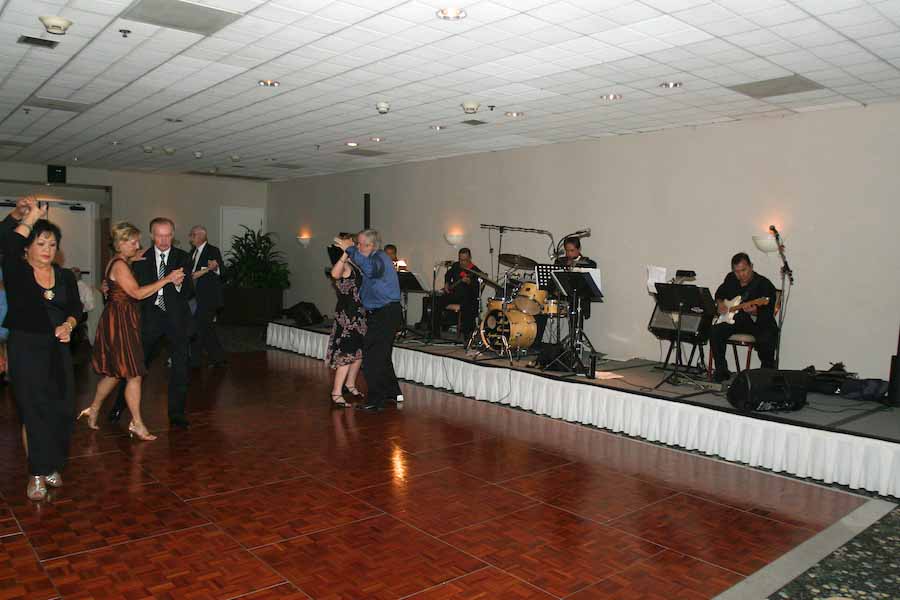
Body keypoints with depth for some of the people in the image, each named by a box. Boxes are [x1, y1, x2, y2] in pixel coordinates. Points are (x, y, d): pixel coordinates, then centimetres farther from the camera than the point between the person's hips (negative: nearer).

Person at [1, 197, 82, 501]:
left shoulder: (65, 276, 6)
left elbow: (76, 307, 11)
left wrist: (69, 324, -8)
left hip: (57, 348, 4)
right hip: (26, 348, -3)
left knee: (62, 409, 5)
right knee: (34, 410, 2)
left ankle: (51, 466, 21)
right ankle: (37, 473, 14)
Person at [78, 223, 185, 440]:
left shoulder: (121, 263, 14)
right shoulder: (120, 265, -16)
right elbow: (137, 293, -24)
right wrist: (167, 279, -23)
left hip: (121, 320, 10)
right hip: (120, 321, -10)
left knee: (115, 371, 19)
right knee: (134, 374, -5)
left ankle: (93, 409, 32)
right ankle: (137, 423, 1)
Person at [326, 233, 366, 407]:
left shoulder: (355, 265, 13)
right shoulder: (344, 266, -15)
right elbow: (334, 274, -41)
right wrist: (346, 253, -43)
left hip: (359, 314, 9)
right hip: (347, 315, -9)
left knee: (359, 352, 16)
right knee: (347, 354, -8)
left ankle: (350, 384, 32)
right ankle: (336, 393, -2)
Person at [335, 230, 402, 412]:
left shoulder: (379, 257, -15)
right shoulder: (375, 259, 16)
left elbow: (371, 268, -41)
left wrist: (350, 249, -37)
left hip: (386, 314, -11)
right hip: (382, 314, 11)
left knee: (372, 358, -8)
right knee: (382, 356, 20)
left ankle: (376, 400, -3)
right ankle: (392, 392, 31)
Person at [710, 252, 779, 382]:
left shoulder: (765, 285, -15)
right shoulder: (730, 278, 4)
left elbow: (768, 315, -19)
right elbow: (719, 293, 26)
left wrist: (755, 312, -39)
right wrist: (720, 303, 5)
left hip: (759, 322, -5)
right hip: (735, 319, 5)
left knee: (766, 340, -34)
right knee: (715, 332, -21)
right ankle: (721, 373, -10)